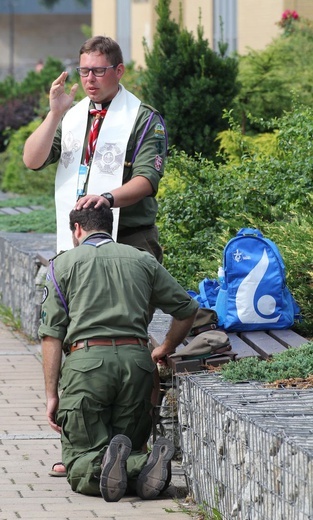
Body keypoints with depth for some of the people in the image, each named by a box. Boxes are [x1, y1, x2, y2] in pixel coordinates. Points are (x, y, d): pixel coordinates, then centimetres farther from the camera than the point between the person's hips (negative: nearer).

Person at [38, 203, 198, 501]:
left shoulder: (64, 263, 10)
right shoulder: (142, 260, 18)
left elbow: (52, 334, 3)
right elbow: (187, 308, 24)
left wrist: (52, 394, 5)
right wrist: (164, 351, 41)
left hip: (85, 360, -3)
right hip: (136, 359, 3)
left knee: (81, 462, 2)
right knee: (130, 447, 14)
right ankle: (146, 467, -22)